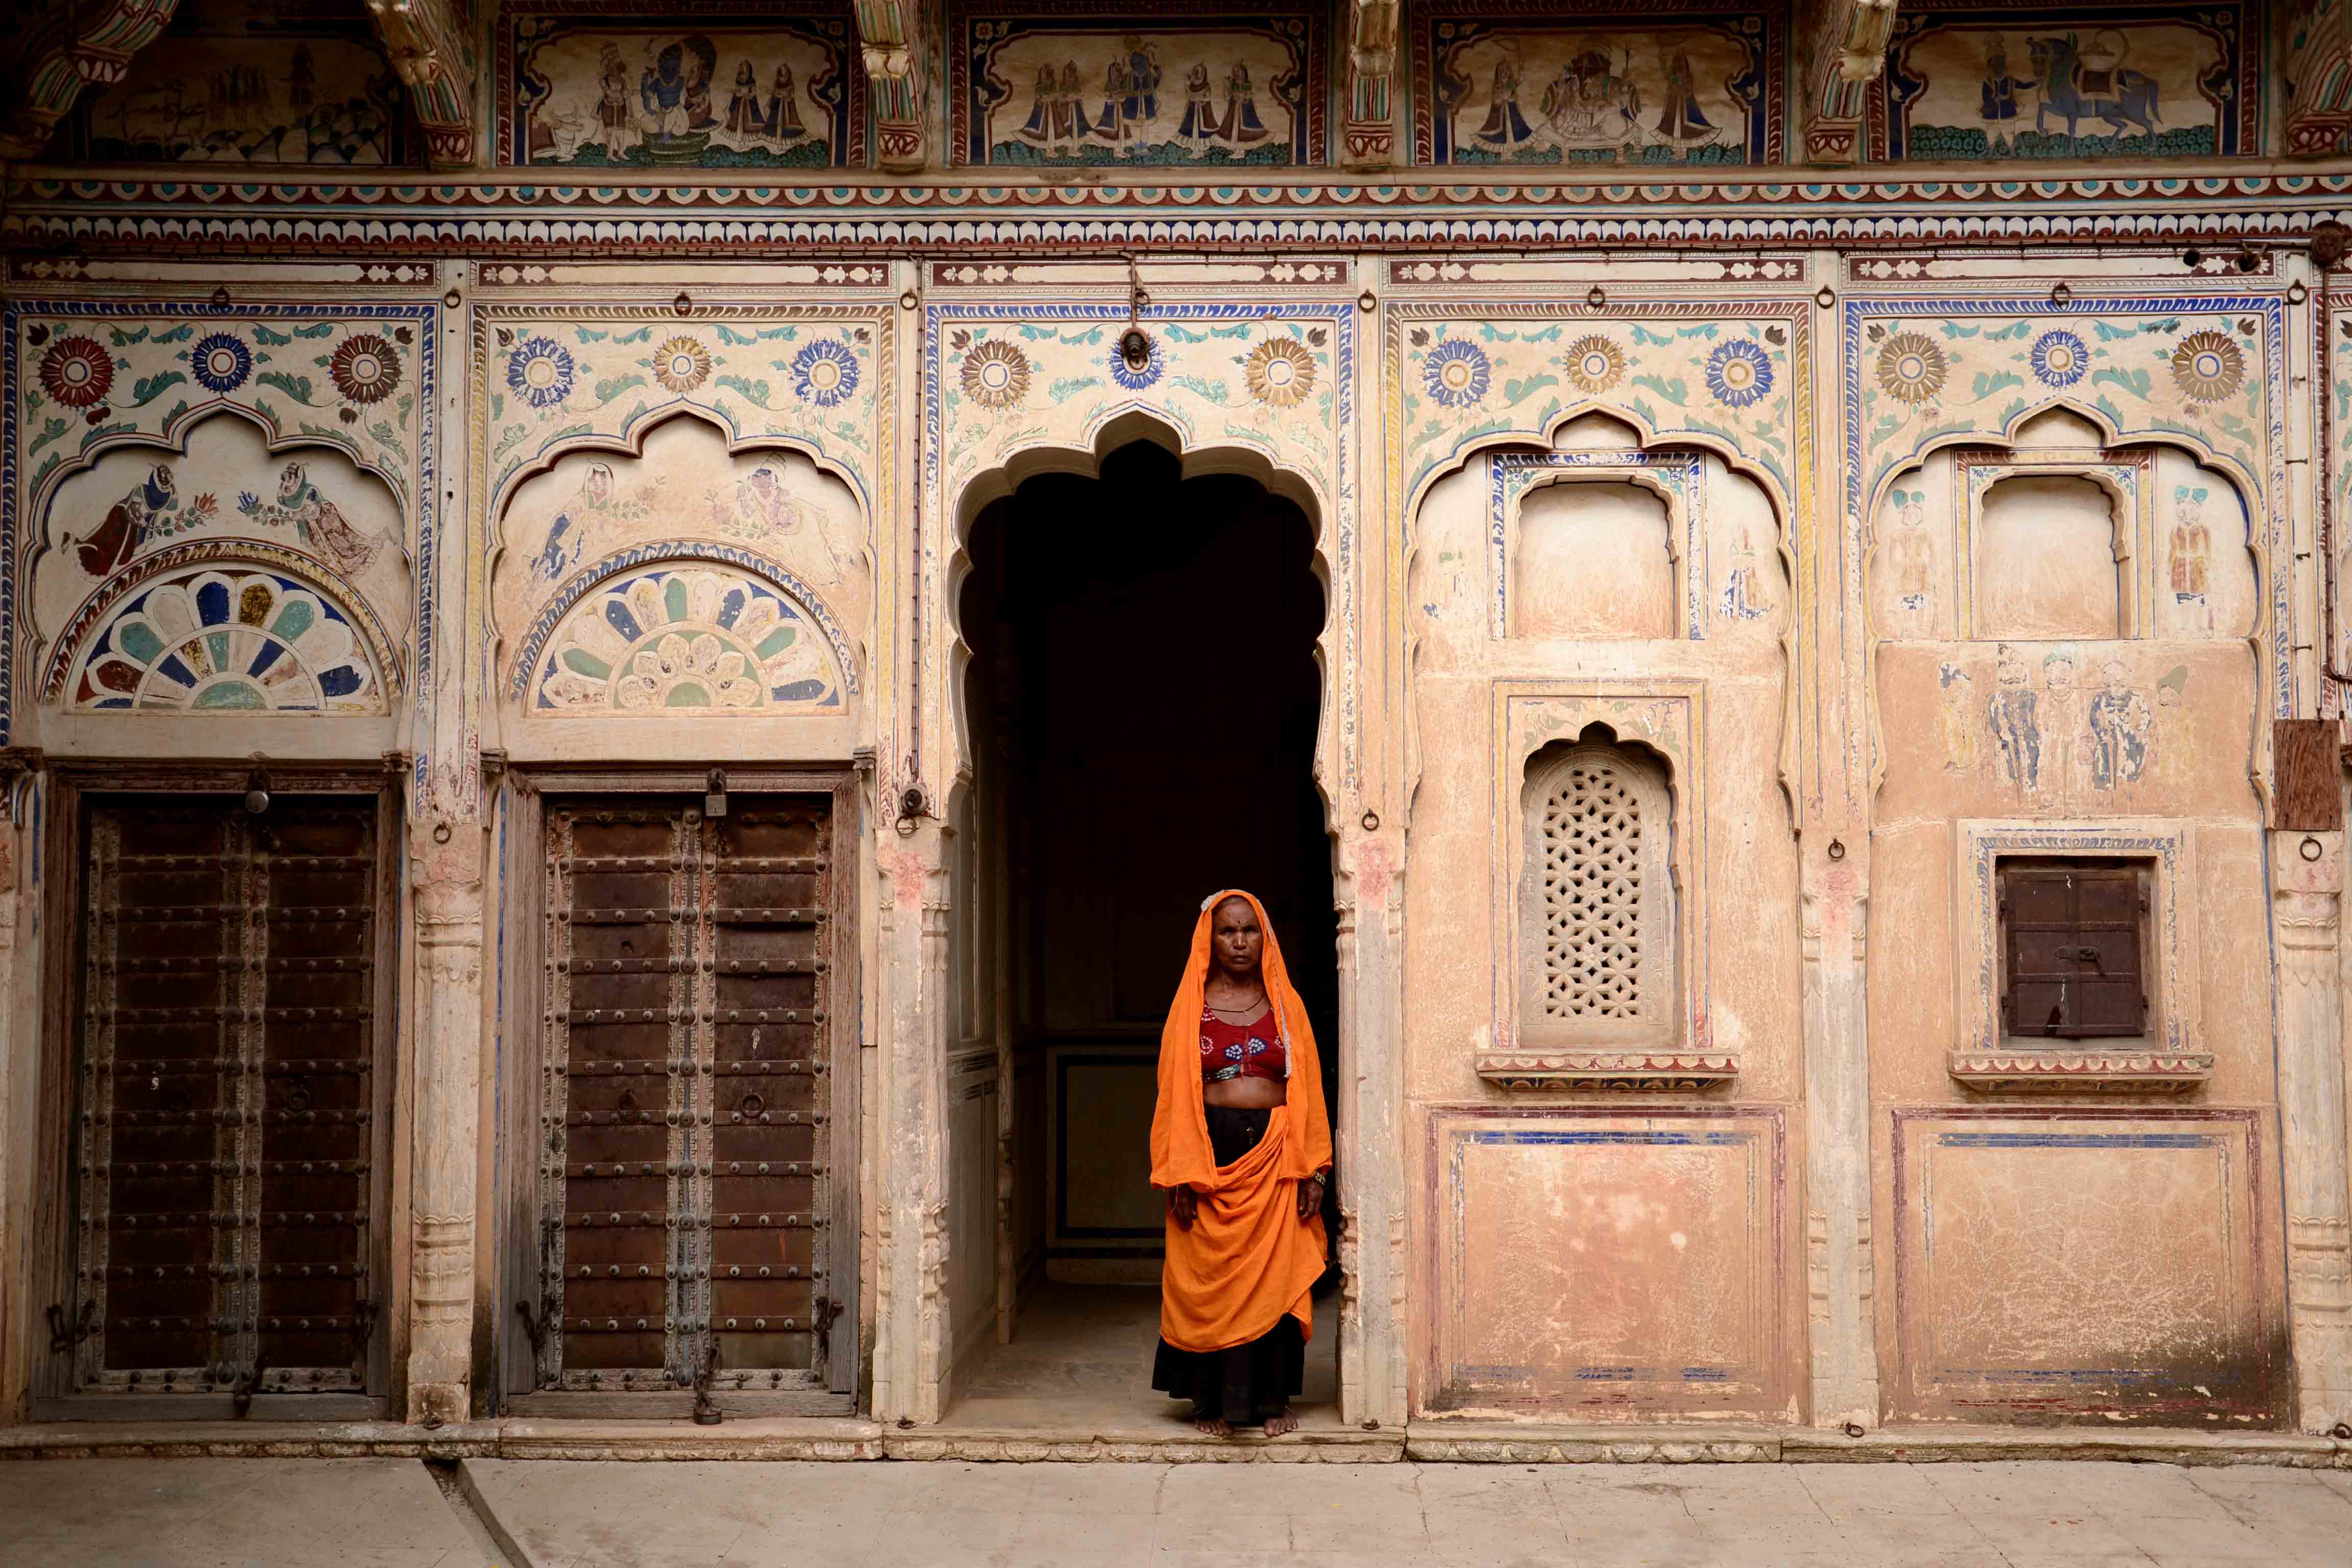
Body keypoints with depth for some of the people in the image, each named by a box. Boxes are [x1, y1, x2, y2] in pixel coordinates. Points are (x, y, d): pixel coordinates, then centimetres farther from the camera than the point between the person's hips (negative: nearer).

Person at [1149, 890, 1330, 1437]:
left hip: (1274, 1152, 1)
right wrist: (1180, 1176, -8)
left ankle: (1272, 1398, 14)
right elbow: (1176, 1092, 0)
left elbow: (1307, 1088, 6)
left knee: (1276, 1274, 2)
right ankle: (1213, 1402, 14)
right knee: (1209, 1279, 2)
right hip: (1211, 1150, -1)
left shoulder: (1285, 1003, 8)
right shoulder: (1192, 1005, 4)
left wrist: (1314, 1170, -1)